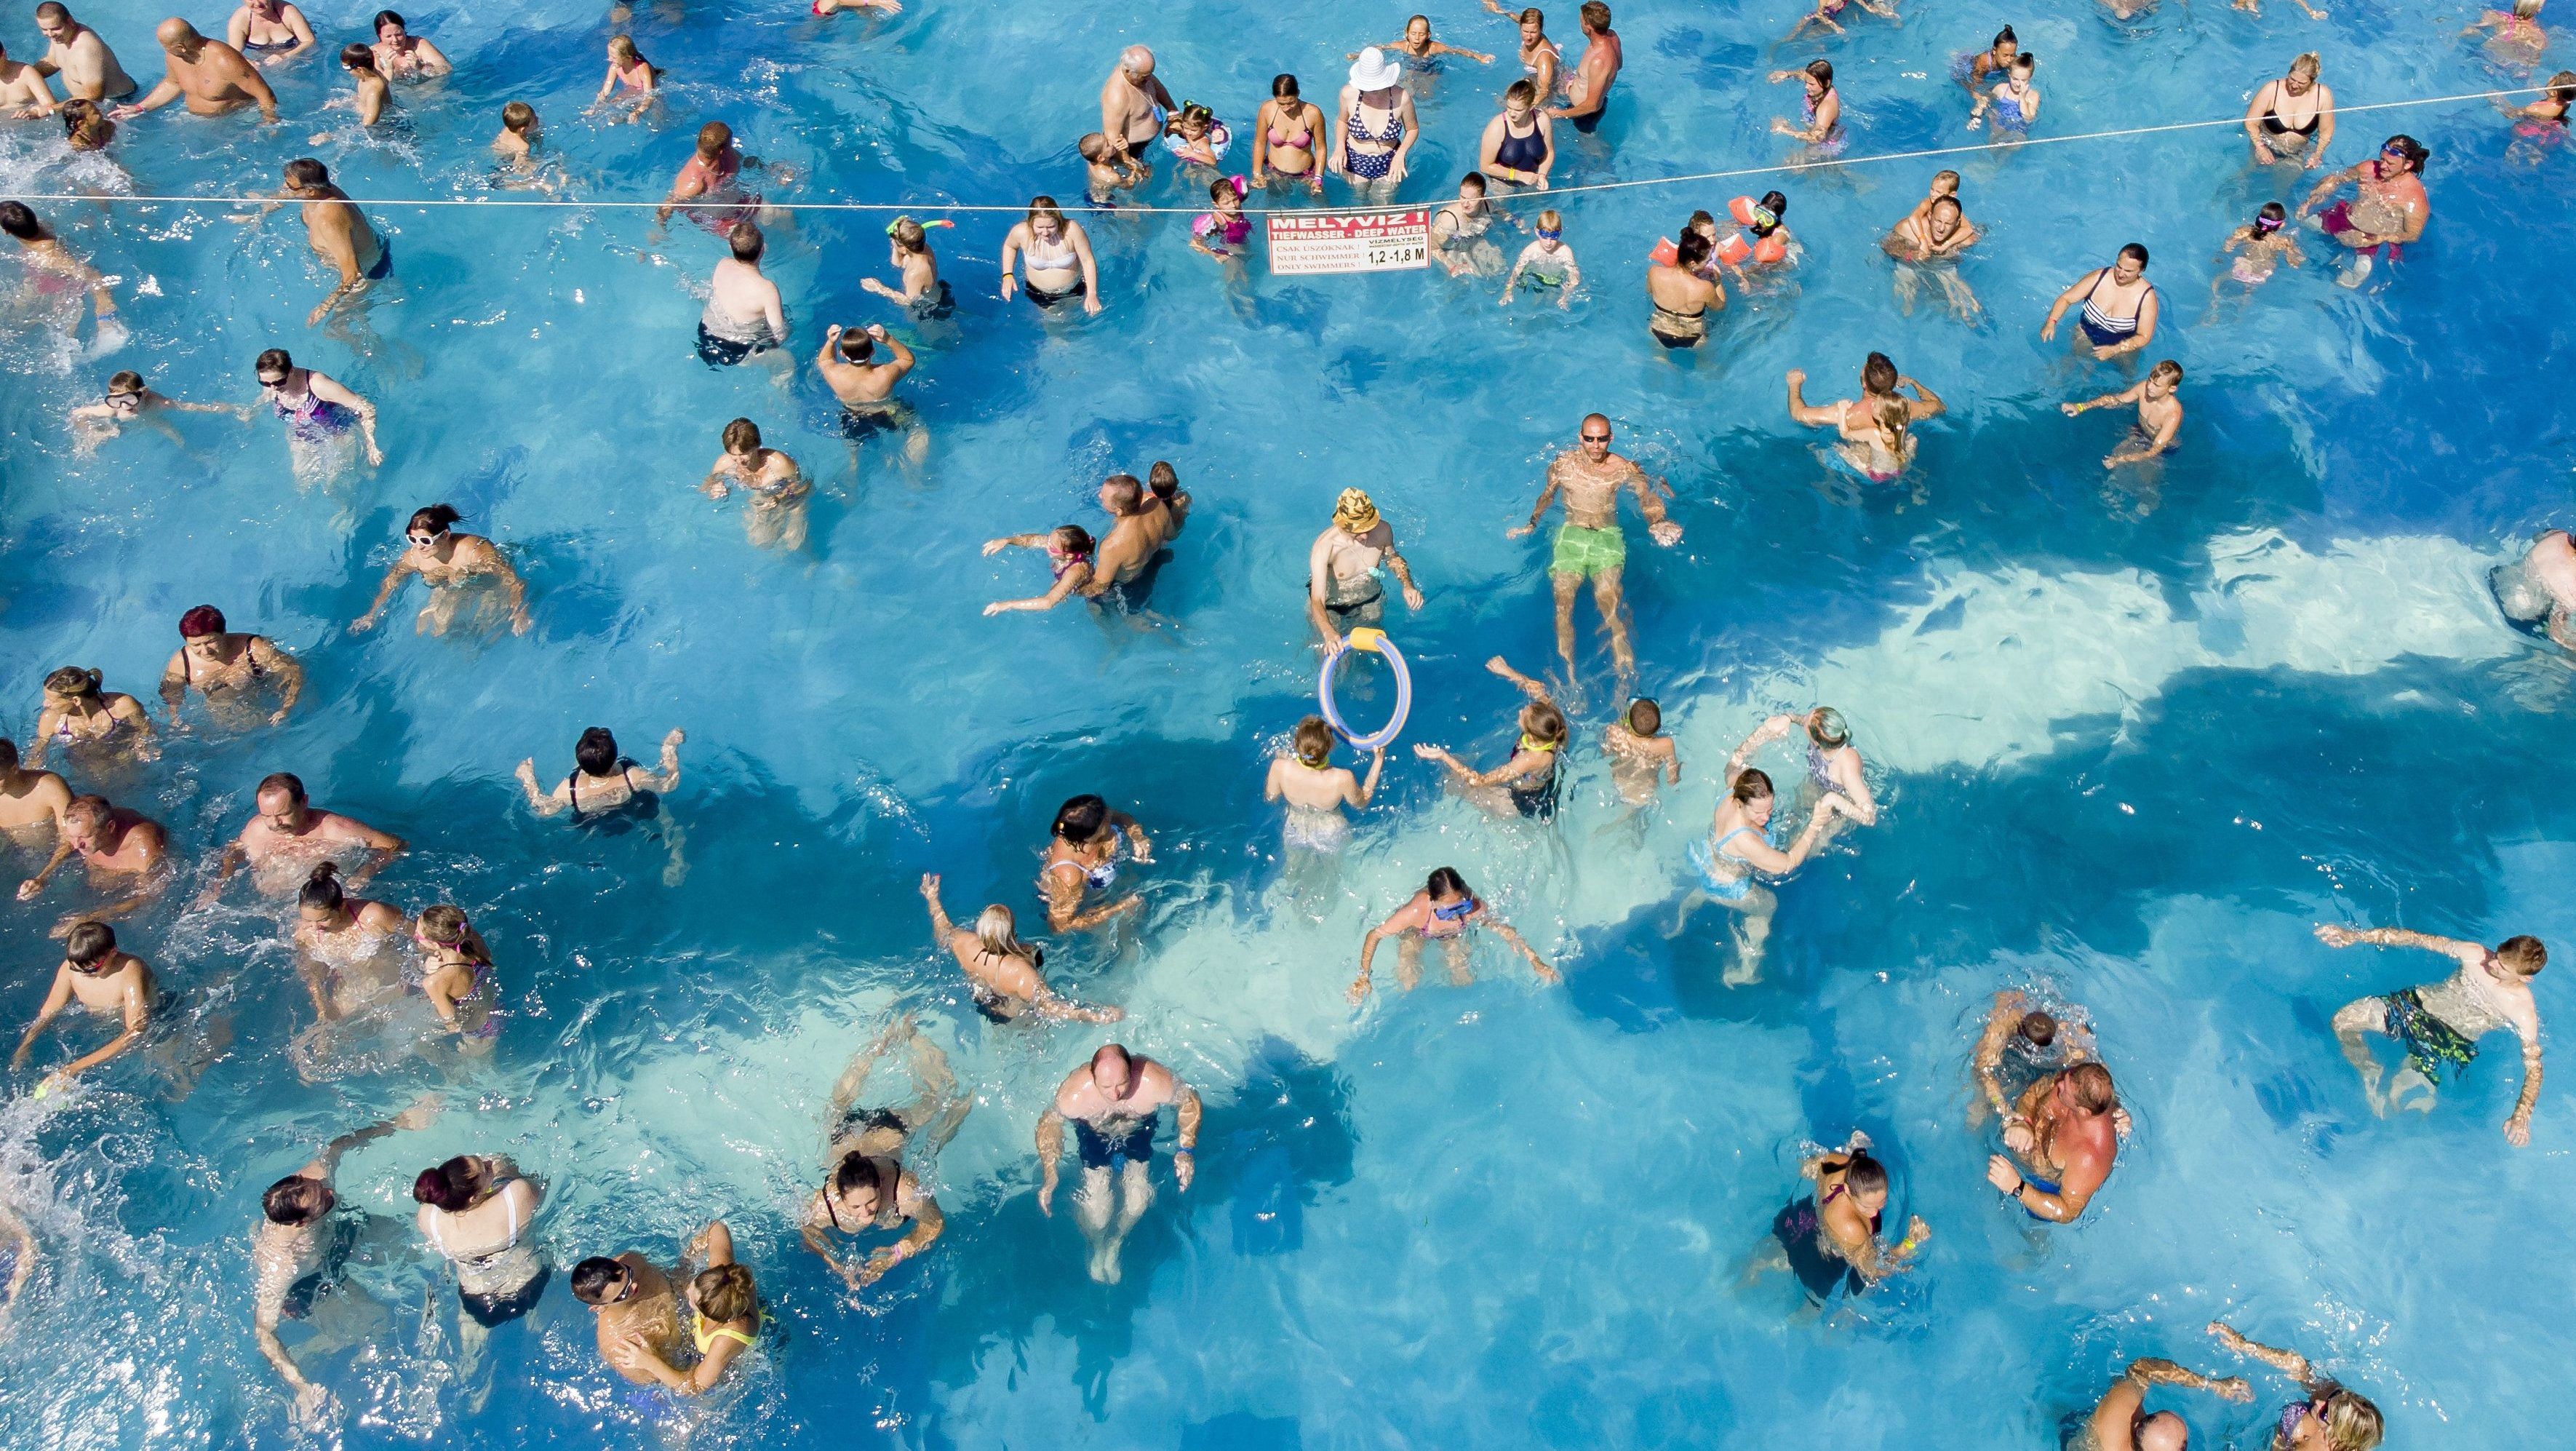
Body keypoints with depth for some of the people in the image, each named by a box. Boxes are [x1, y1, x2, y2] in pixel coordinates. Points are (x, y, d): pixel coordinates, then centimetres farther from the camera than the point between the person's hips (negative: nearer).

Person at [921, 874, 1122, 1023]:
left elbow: (944, 931, -7)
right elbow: (1050, 1008, -46)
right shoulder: (1019, 972, -48)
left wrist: (932, 899, 9)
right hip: (1017, 1017, -5)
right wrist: (1097, 1016, -46)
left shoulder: (964, 943, -30)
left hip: (979, 1001, 5)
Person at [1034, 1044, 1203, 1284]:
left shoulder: (1155, 1082, -37)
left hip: (1139, 1134, 1)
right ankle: (1097, 1247, 27)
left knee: (1138, 1201, -9)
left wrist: (1186, 1150, -22)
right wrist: (1049, 1179, -23)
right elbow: (1049, 1123, -18)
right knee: (1097, 1216, -10)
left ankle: (1115, 1245, 24)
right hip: (1094, 1137, -1)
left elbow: (1190, 1100, -16)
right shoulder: (1075, 1094, -37)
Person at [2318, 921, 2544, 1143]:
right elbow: (2417, 939, -6)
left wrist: (2522, 1116, -31)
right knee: (2342, 1020, -11)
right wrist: (2355, 936, -11)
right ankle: (2370, 1074, 12)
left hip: (2450, 1041, -4)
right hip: (2418, 1003, 4)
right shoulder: (2474, 953, -10)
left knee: (2399, 1098, -17)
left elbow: (2533, 1065, -16)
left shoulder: (2523, 1010, -17)